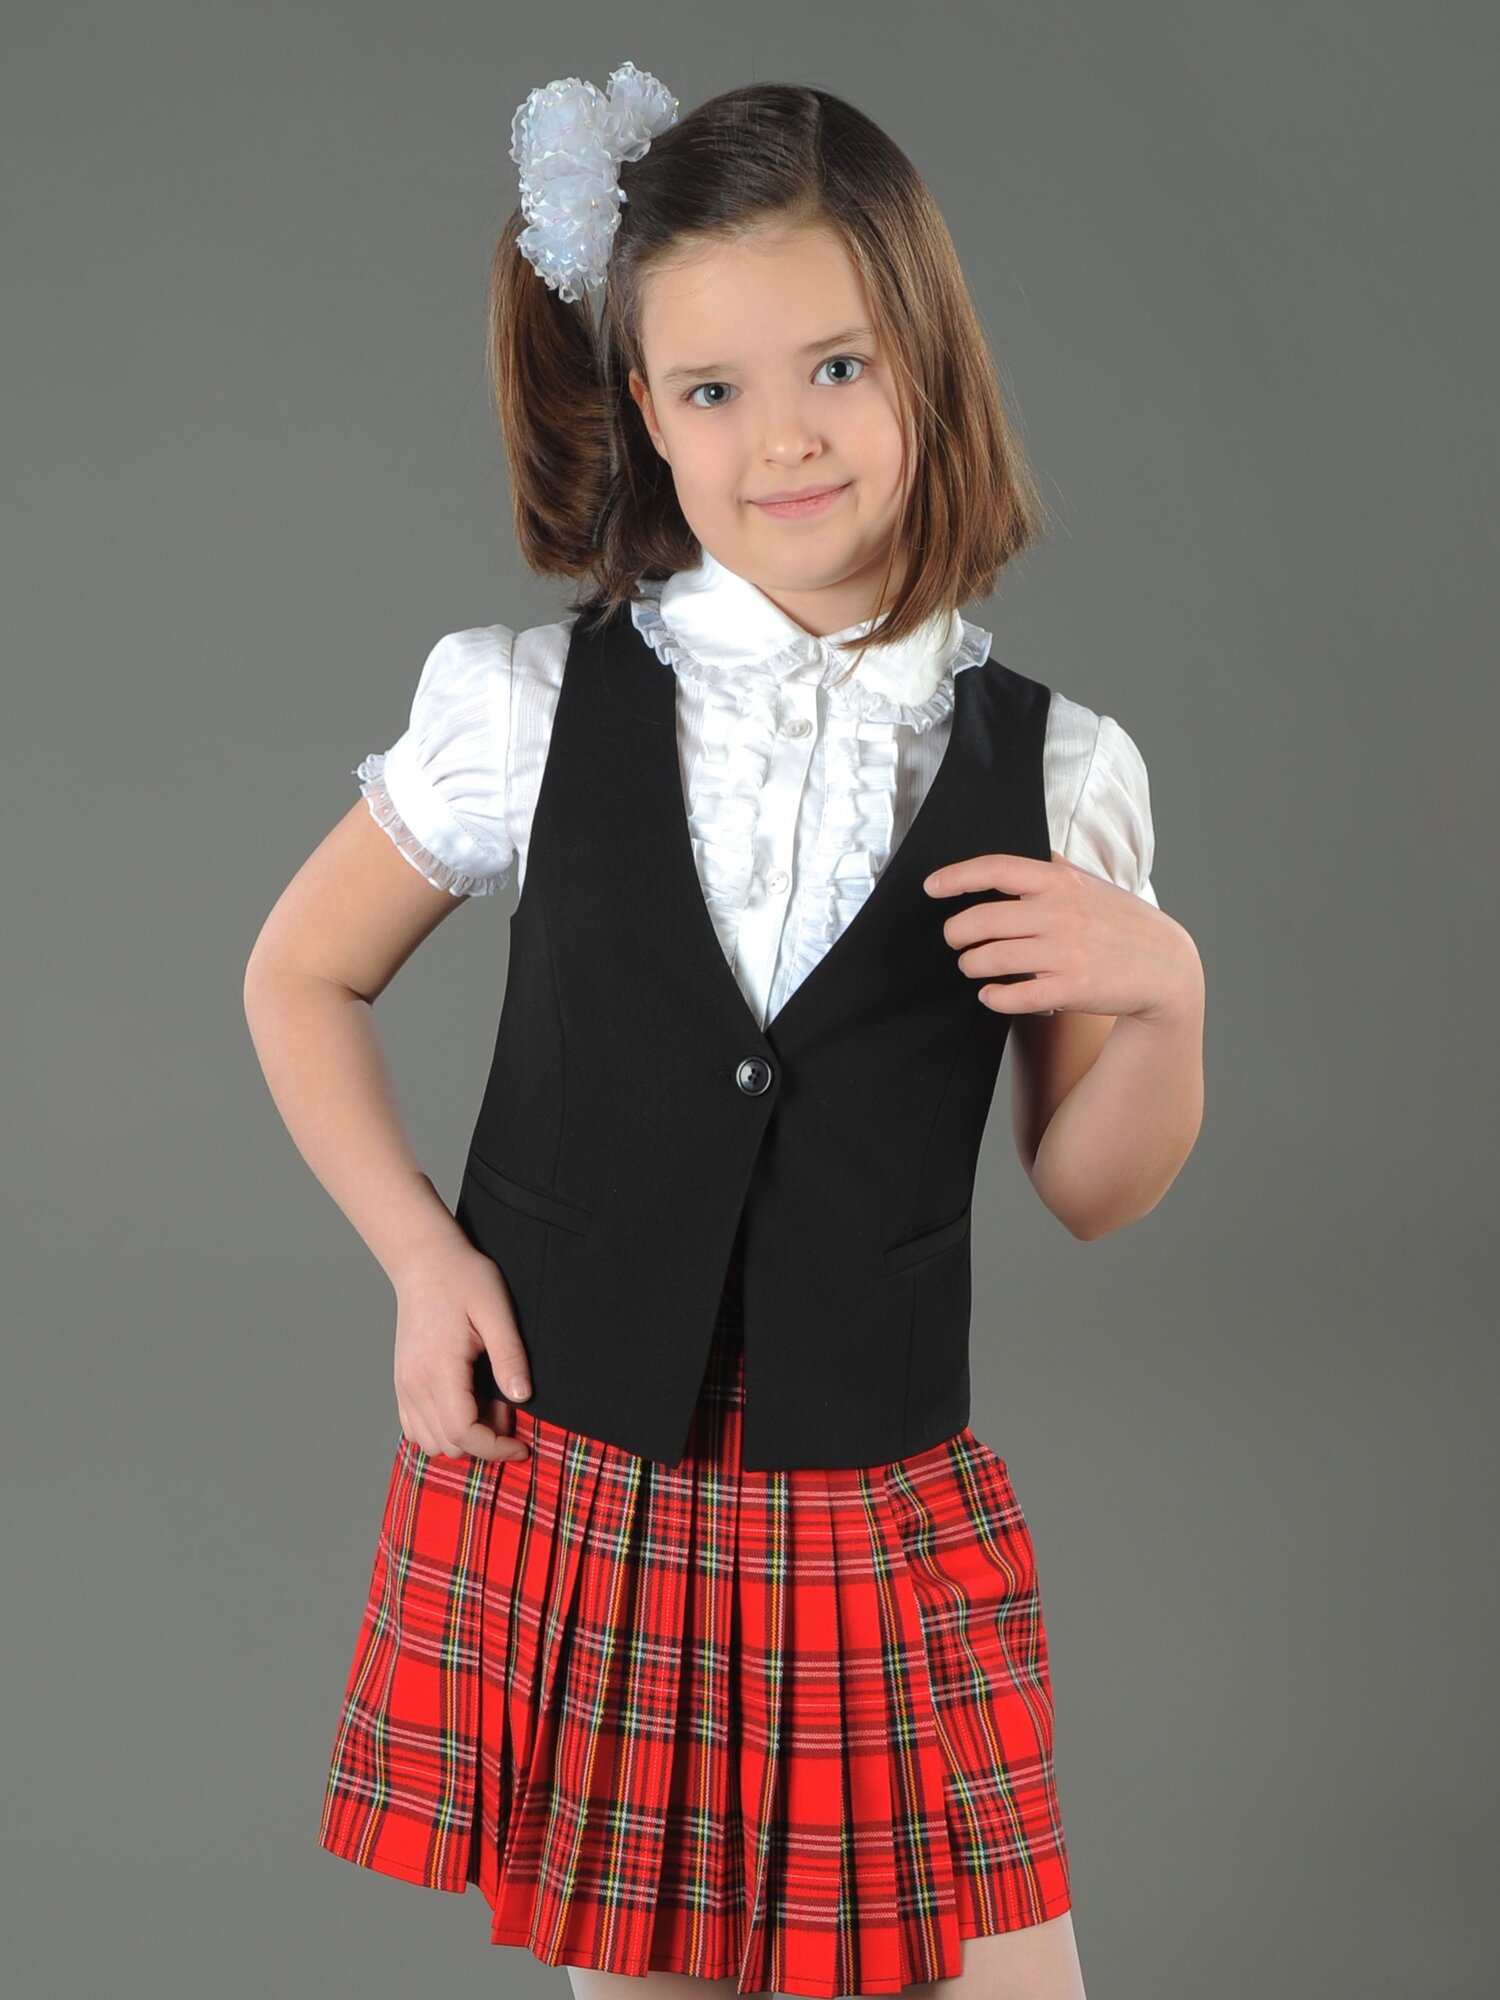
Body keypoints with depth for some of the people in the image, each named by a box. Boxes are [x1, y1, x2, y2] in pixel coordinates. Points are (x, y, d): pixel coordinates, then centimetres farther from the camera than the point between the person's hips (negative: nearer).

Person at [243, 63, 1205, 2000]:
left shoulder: (1049, 772, -3)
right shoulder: (528, 710, -5)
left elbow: (1092, 1188, 5)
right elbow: (302, 979, 9)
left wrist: (1164, 999, -14)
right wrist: (421, 1256, -3)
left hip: (881, 1515, 0)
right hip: (558, 1488, 0)